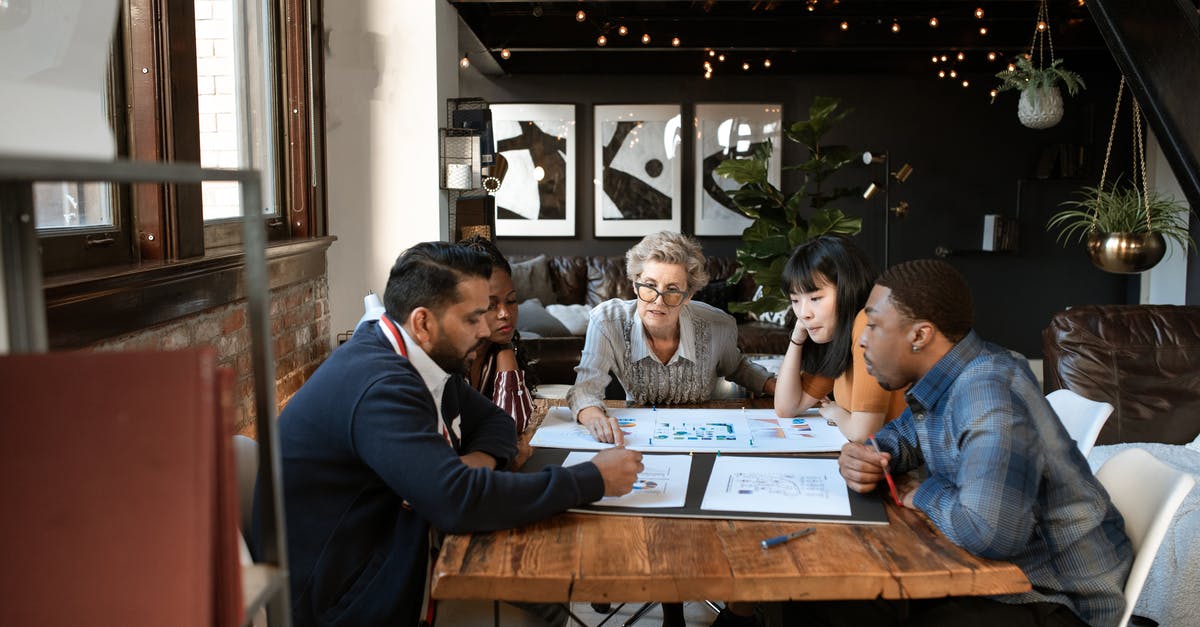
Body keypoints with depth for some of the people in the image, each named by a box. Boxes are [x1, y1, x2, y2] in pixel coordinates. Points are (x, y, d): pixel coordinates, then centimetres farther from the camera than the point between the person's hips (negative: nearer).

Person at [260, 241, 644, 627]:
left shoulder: (419, 361, 1)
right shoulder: (381, 386, -27)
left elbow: (493, 420, 13)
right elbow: (461, 501, -34)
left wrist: (480, 457, -12)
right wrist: (594, 479, -25)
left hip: (397, 565, 8)